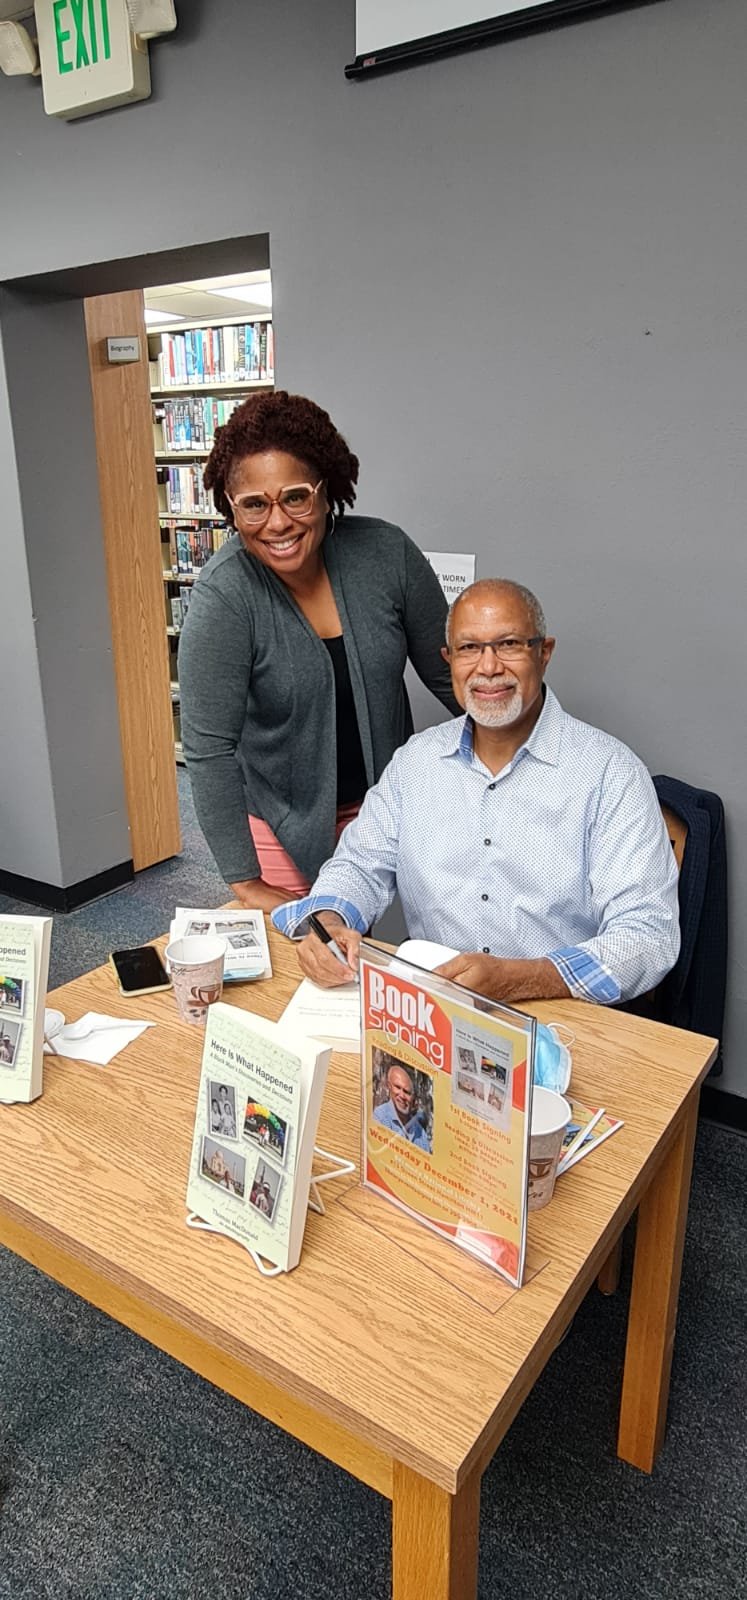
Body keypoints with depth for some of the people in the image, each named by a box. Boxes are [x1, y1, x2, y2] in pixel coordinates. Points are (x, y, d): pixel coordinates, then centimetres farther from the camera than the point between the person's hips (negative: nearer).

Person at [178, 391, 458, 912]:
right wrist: (244, 881, -21)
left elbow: (449, 674, -3)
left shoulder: (387, 552, -14)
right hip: (280, 815, -2)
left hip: (383, 804, 3)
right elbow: (208, 747, -21)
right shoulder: (223, 596, -23)